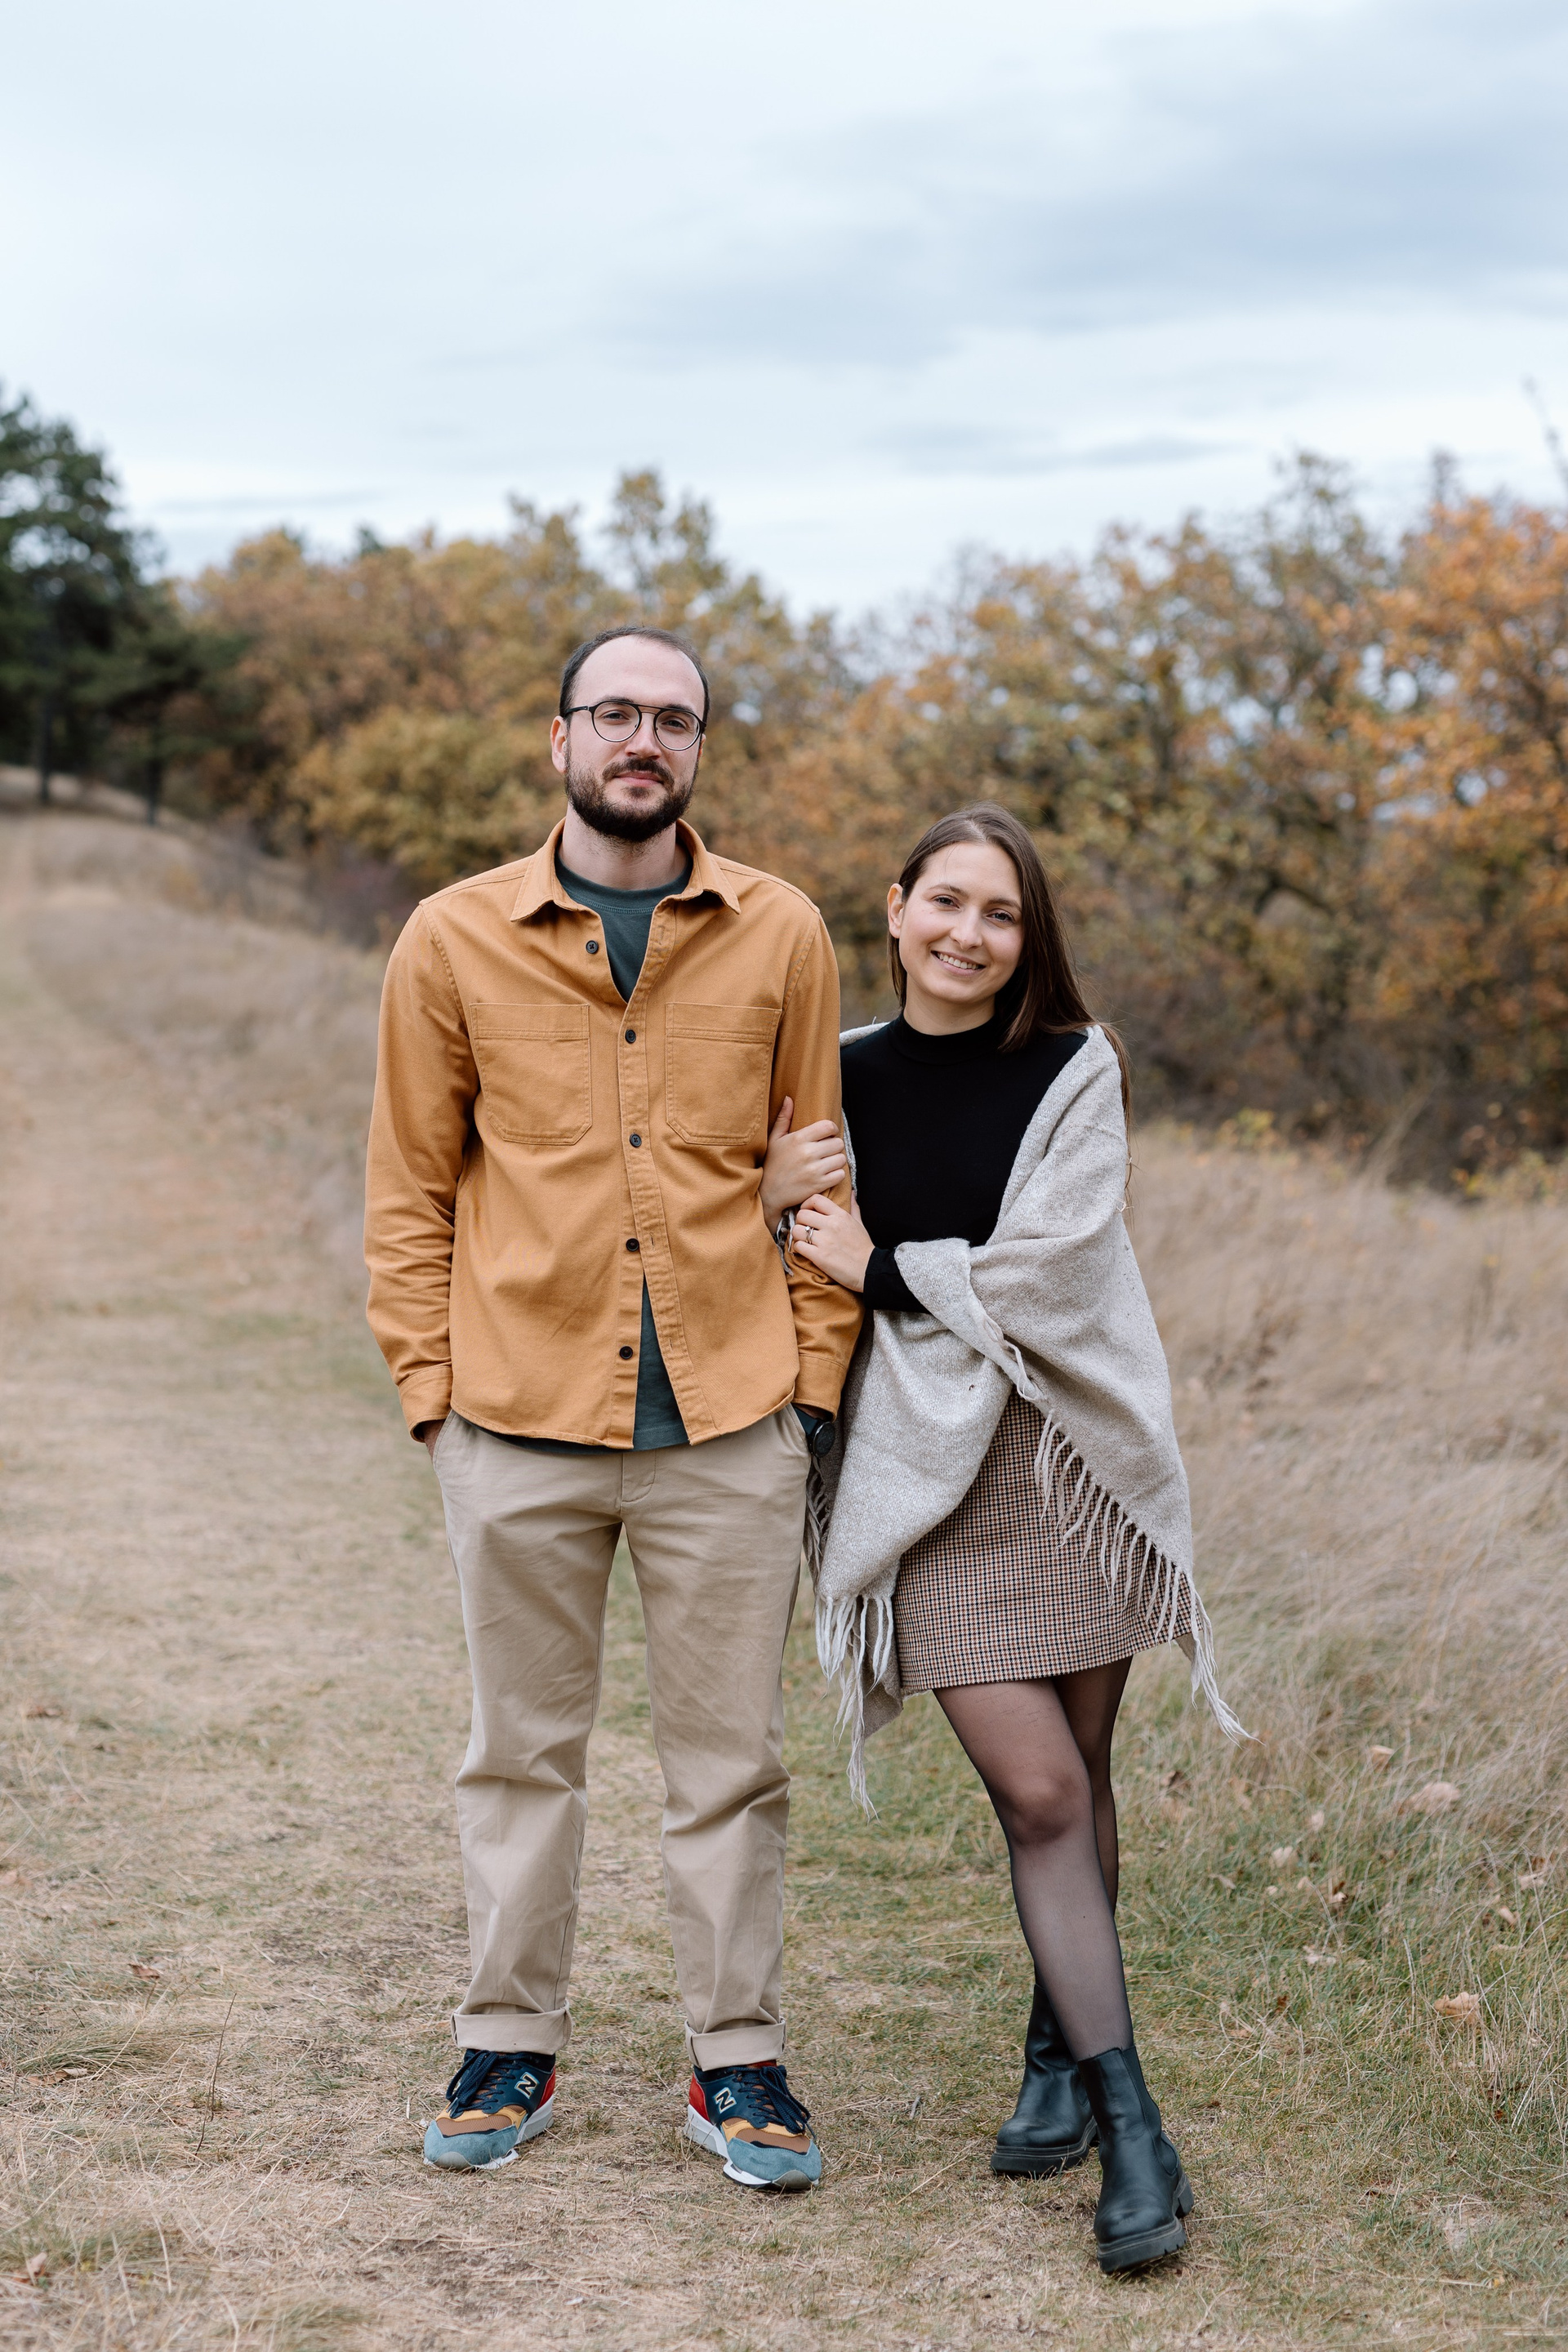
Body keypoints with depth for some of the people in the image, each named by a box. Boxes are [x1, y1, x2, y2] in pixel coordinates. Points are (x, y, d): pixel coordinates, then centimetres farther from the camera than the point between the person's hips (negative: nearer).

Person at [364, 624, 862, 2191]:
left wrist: (816, 1378, 3)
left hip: (727, 1419, 0)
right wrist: (428, 1384, 0)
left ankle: (737, 2061, 18)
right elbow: (410, 1188, 7)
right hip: (518, 1417, 0)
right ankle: (510, 2045, 24)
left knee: (731, 1758, 6)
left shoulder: (780, 938, 4)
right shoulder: (455, 941, 2)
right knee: (522, 1750, 10)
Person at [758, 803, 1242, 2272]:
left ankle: (1058, 2055, 29)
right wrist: (765, 1202, -8)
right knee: (1037, 1791, -8)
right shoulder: (838, 1080, 5)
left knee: (1075, 1780, 8)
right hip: (929, 1476, 0)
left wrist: (879, 1268, -6)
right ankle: (1128, 2124, -4)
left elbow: (1043, 1272, -11)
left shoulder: (1076, 1072, -1)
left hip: (1078, 1457, 0)